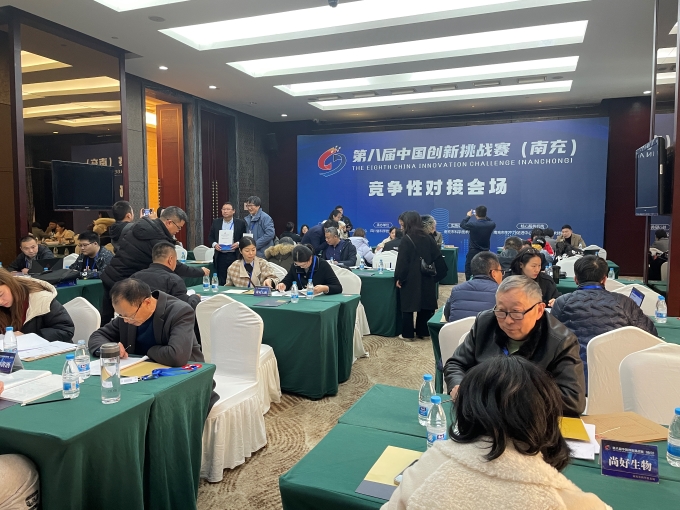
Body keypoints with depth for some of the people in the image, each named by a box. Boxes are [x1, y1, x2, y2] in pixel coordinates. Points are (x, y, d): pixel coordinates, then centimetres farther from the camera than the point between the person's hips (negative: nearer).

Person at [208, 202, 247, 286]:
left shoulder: (240, 223, 2)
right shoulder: (216, 223, 10)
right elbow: (210, 237, 13)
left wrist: (238, 244, -14)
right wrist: (214, 244, -6)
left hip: (235, 256, -2)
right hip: (220, 256, 2)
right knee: (221, 281, 5)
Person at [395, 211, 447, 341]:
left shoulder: (406, 240, -12)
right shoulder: (428, 238, 4)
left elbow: (402, 262, -15)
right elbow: (438, 258, 5)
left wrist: (398, 278, -8)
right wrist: (436, 275, 10)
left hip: (411, 280, -5)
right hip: (426, 279, 5)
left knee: (408, 306, 3)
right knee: (425, 305, 13)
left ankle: (407, 334, 7)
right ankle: (423, 332, 19)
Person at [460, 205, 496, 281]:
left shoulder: (472, 224, -16)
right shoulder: (491, 225, -7)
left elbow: (462, 225, 5)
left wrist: (468, 216, 18)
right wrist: (484, 217, 21)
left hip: (473, 252, -4)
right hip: (485, 252, 4)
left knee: (469, 274, 2)